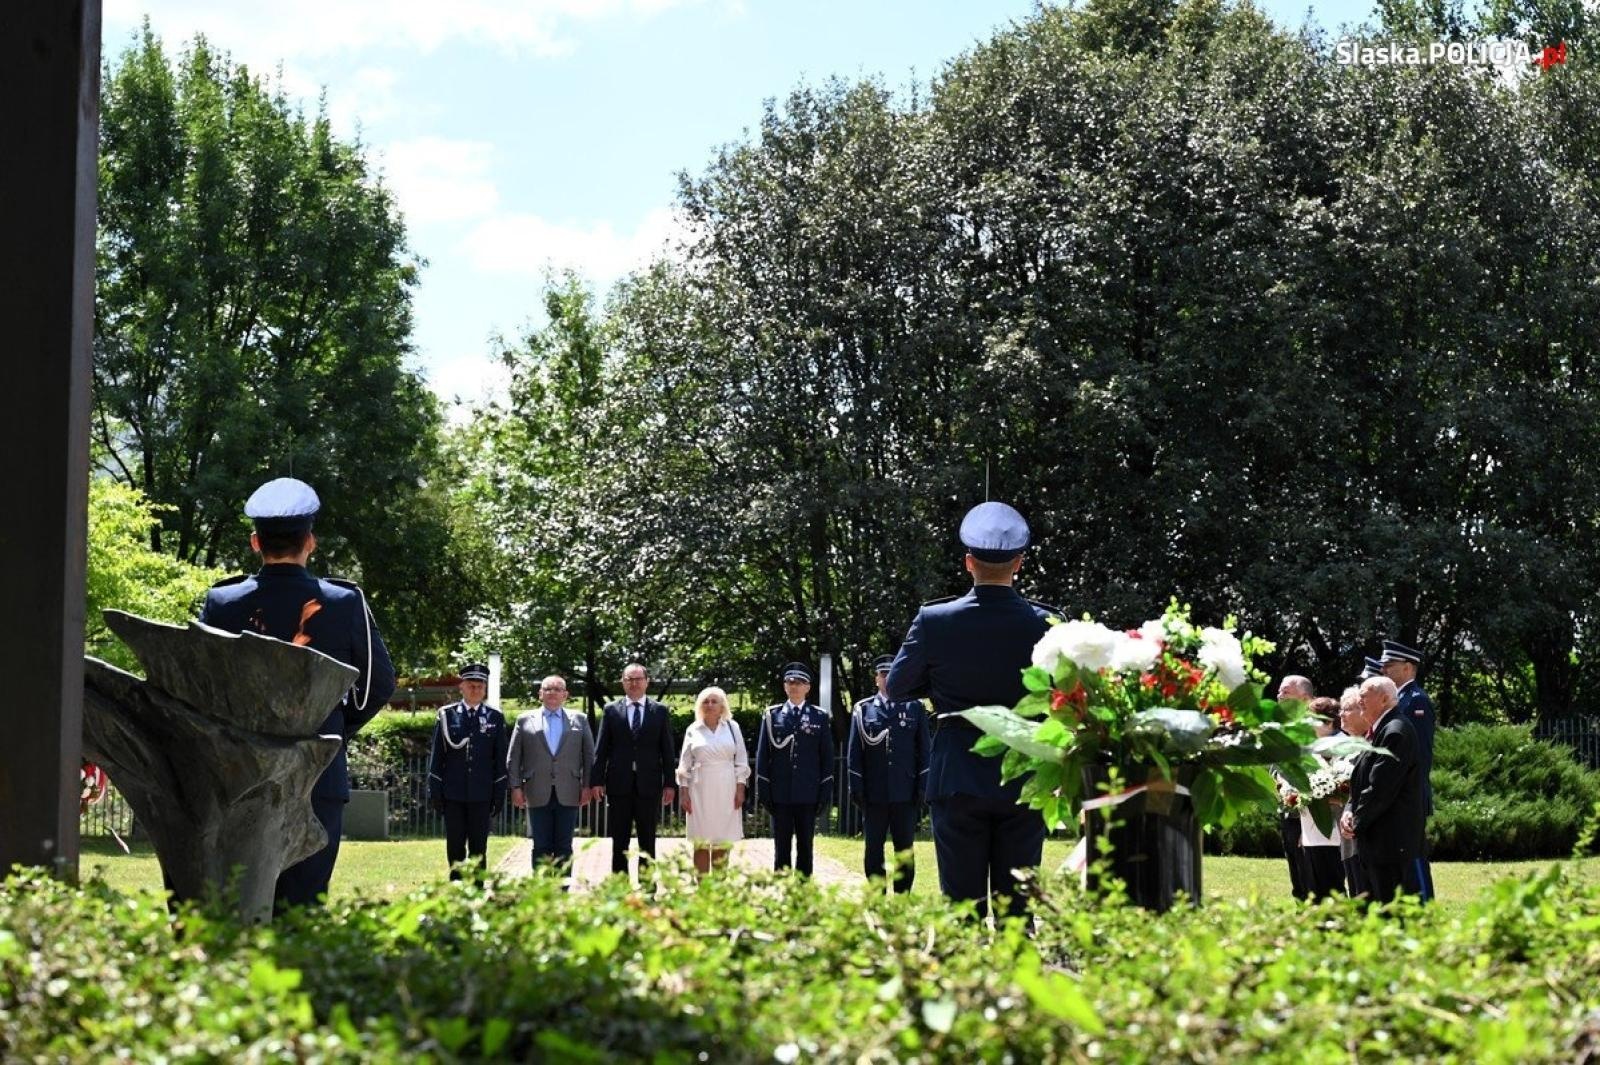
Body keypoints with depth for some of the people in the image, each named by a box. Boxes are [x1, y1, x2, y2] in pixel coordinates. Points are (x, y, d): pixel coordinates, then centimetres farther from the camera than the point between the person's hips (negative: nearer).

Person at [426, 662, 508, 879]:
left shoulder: (495, 717, 6)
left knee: (479, 848, 3)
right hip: (453, 794, 0)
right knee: (455, 847, 5)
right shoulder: (447, 715, 4)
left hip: (481, 795, 0)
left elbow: (501, 759, 6)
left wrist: (500, 794, 2)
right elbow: (436, 755, 5)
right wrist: (434, 792, 0)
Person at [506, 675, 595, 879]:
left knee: (564, 847, 2)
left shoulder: (579, 720, 11)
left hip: (568, 794, 1)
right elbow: (513, 757, 7)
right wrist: (516, 786, 0)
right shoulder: (525, 720, 9)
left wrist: (587, 786, 2)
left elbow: (589, 755, 9)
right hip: (538, 794, -1)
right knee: (541, 847, -1)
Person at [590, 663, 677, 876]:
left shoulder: (660, 711, 5)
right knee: (619, 841, 4)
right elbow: (601, 748, 5)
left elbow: (668, 750, 4)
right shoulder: (611, 710, 6)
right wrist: (597, 780, -2)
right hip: (619, 786, 0)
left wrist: (669, 784, -1)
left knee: (647, 841, 5)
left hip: (649, 785, 0)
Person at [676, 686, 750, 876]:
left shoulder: (732, 727, 6)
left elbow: (741, 761, 5)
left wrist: (740, 789, -2)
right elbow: (684, 765, 7)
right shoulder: (693, 730, 6)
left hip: (726, 790, 0)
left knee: (722, 841, 1)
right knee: (701, 842, -2)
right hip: (700, 789, 0)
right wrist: (685, 793, 0)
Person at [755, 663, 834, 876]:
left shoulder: (820, 716, 6)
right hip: (780, 792, 0)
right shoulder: (772, 715, 6)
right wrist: (763, 790, -1)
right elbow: (762, 754, 5)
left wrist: (825, 790, -1)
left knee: (805, 845, 5)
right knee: (782, 846, 3)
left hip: (808, 793, 0)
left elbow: (827, 756, 6)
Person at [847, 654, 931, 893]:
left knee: (905, 851, 4)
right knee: (874, 850, 4)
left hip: (906, 794, 0)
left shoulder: (915, 707, 6)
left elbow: (925, 750, 5)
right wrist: (856, 789, -1)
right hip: (873, 795, 0)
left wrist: (922, 788, -2)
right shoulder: (863, 709, 6)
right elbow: (854, 753, 5)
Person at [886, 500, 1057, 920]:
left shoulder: (934, 621, -9)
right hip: (1024, 783, 1)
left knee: (961, 905, 5)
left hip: (957, 781, -1)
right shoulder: (1044, 624, -7)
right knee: (1017, 905, 8)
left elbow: (897, 688, 3)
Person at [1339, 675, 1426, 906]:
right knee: (1373, 905, 12)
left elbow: (1380, 787, -20)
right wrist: (1350, 810, 2)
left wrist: (1357, 822, -11)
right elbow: (1364, 780, 19)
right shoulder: (1382, 729, 16)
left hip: (1390, 841, -10)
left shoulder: (1396, 732, -16)